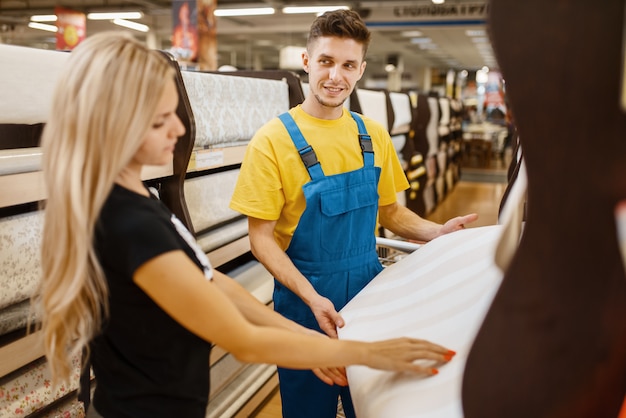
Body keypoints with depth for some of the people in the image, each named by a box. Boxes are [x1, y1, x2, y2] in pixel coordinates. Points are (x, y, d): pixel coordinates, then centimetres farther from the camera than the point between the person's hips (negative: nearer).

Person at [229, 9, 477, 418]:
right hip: (305, 298, -4)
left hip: (369, 287, 4)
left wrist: (436, 232, -5)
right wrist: (311, 296, -23)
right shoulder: (274, 140, -12)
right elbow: (261, 237, -12)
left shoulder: (373, 136, 2)